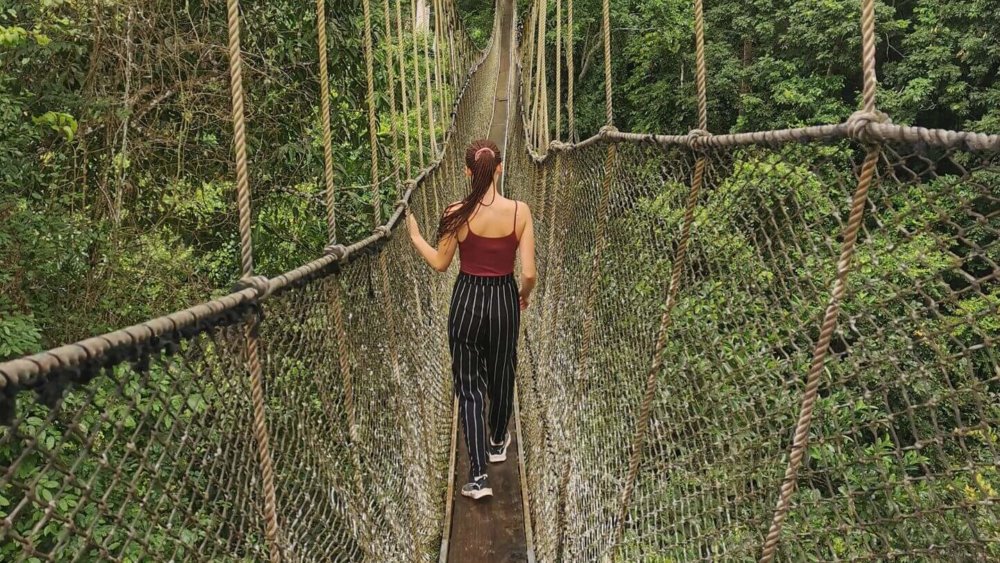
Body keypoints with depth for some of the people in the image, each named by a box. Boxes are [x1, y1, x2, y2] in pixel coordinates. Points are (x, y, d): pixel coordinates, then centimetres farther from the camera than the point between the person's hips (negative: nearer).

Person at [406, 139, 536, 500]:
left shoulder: (457, 213, -13)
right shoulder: (519, 211, -13)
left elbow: (440, 264, -1)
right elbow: (529, 273, -12)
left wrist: (415, 236, 15)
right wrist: (524, 295, 10)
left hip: (467, 301, -1)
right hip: (504, 301, 1)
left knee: (469, 386, 7)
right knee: (501, 376, 23)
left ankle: (478, 476, 1)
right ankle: (498, 443, 46)